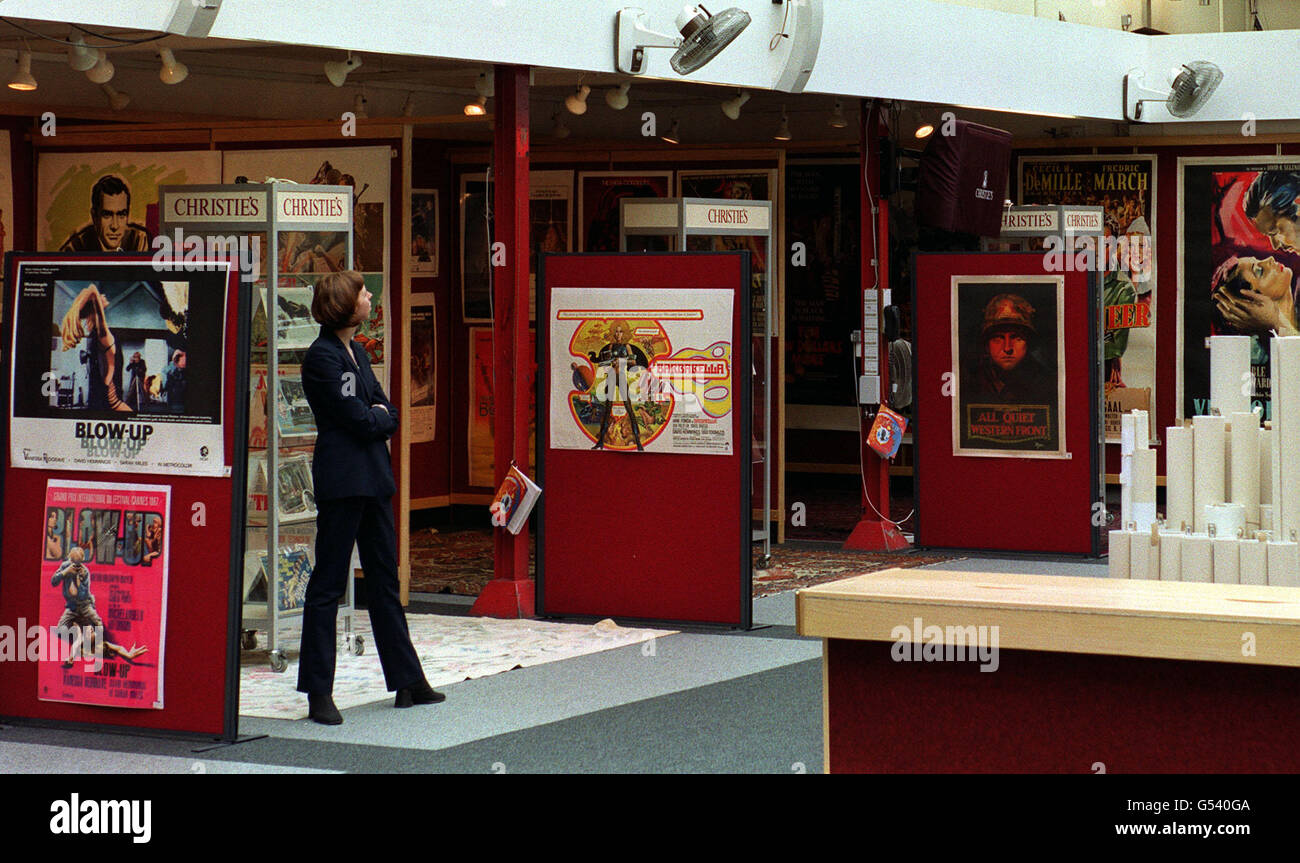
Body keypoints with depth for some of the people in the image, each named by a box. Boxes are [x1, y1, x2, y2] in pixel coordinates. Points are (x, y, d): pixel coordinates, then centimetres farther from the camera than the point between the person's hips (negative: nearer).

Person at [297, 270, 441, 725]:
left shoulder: (357, 352, 16)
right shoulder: (322, 356, -12)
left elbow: (386, 411, 15)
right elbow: (358, 419, -17)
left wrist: (379, 418, -6)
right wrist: (380, 418, 2)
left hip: (373, 478, 9)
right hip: (341, 479, -9)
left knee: (385, 579, 14)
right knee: (328, 583, -4)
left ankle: (407, 679, 22)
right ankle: (318, 692, -1)